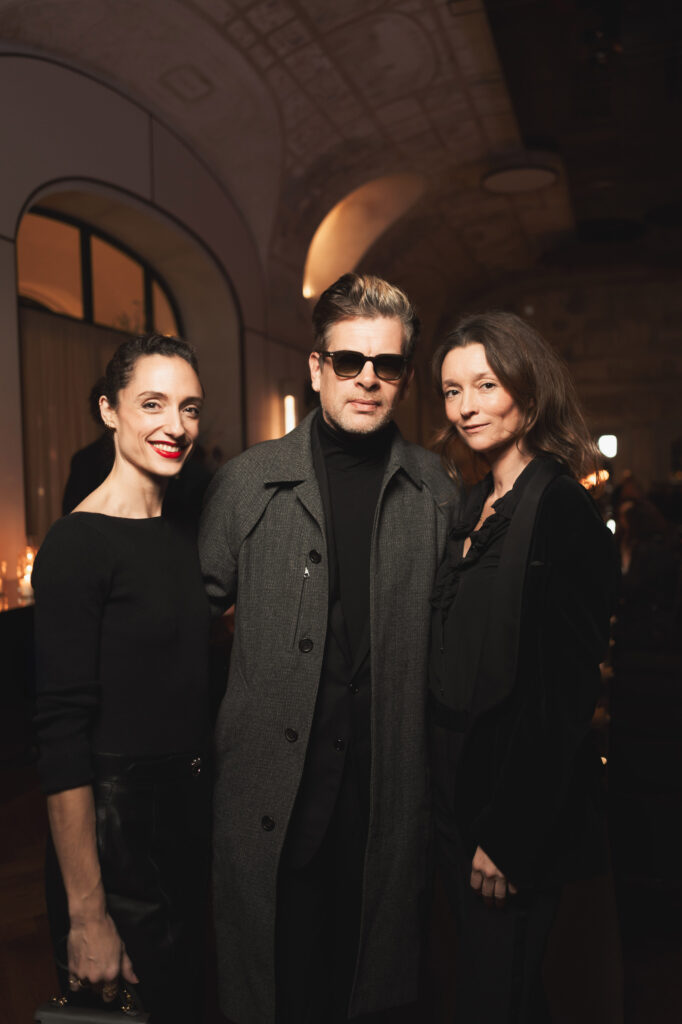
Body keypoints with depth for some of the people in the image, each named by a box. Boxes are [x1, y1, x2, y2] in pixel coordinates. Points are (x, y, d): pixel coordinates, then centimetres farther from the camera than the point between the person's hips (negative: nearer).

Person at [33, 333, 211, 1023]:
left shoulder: (182, 537, 5)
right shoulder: (77, 544, -18)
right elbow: (61, 732, -20)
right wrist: (87, 913, -19)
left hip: (189, 805, 7)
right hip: (113, 818, -7)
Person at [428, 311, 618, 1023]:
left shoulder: (560, 511, -19)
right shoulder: (478, 510, 7)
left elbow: (558, 696, -20)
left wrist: (506, 838, -17)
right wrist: (464, 820, 11)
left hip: (520, 812, -8)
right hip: (461, 797, 8)